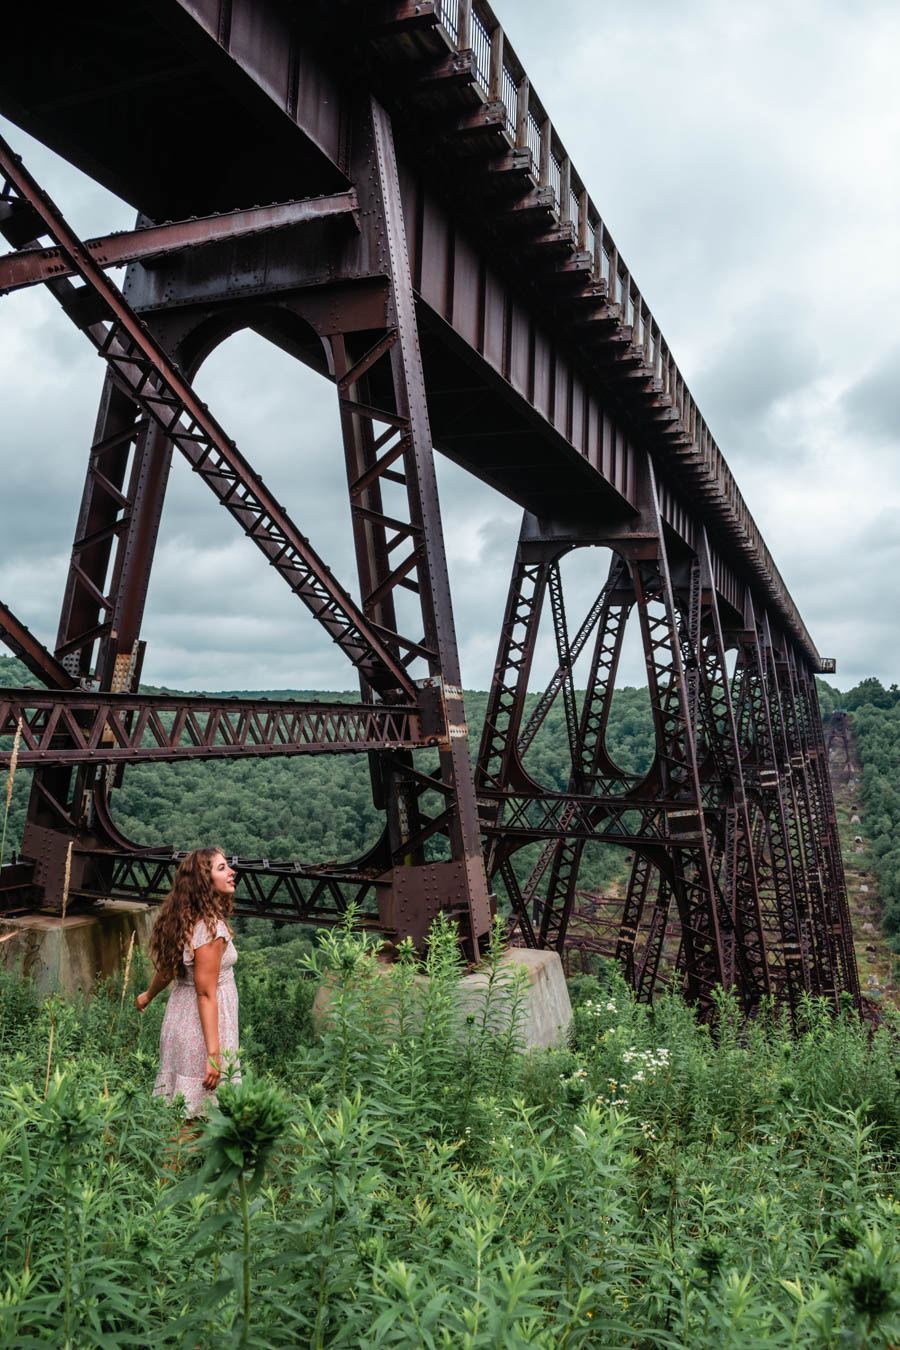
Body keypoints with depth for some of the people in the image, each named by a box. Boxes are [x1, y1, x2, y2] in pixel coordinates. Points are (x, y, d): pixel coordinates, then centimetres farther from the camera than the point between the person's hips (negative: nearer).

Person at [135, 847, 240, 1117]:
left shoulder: (185, 919, 6)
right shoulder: (210, 927, -22)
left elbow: (167, 969, 19)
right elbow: (205, 993, -23)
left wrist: (148, 996, 40)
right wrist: (213, 1052, -22)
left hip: (180, 1016, 9)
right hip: (203, 1026, -9)